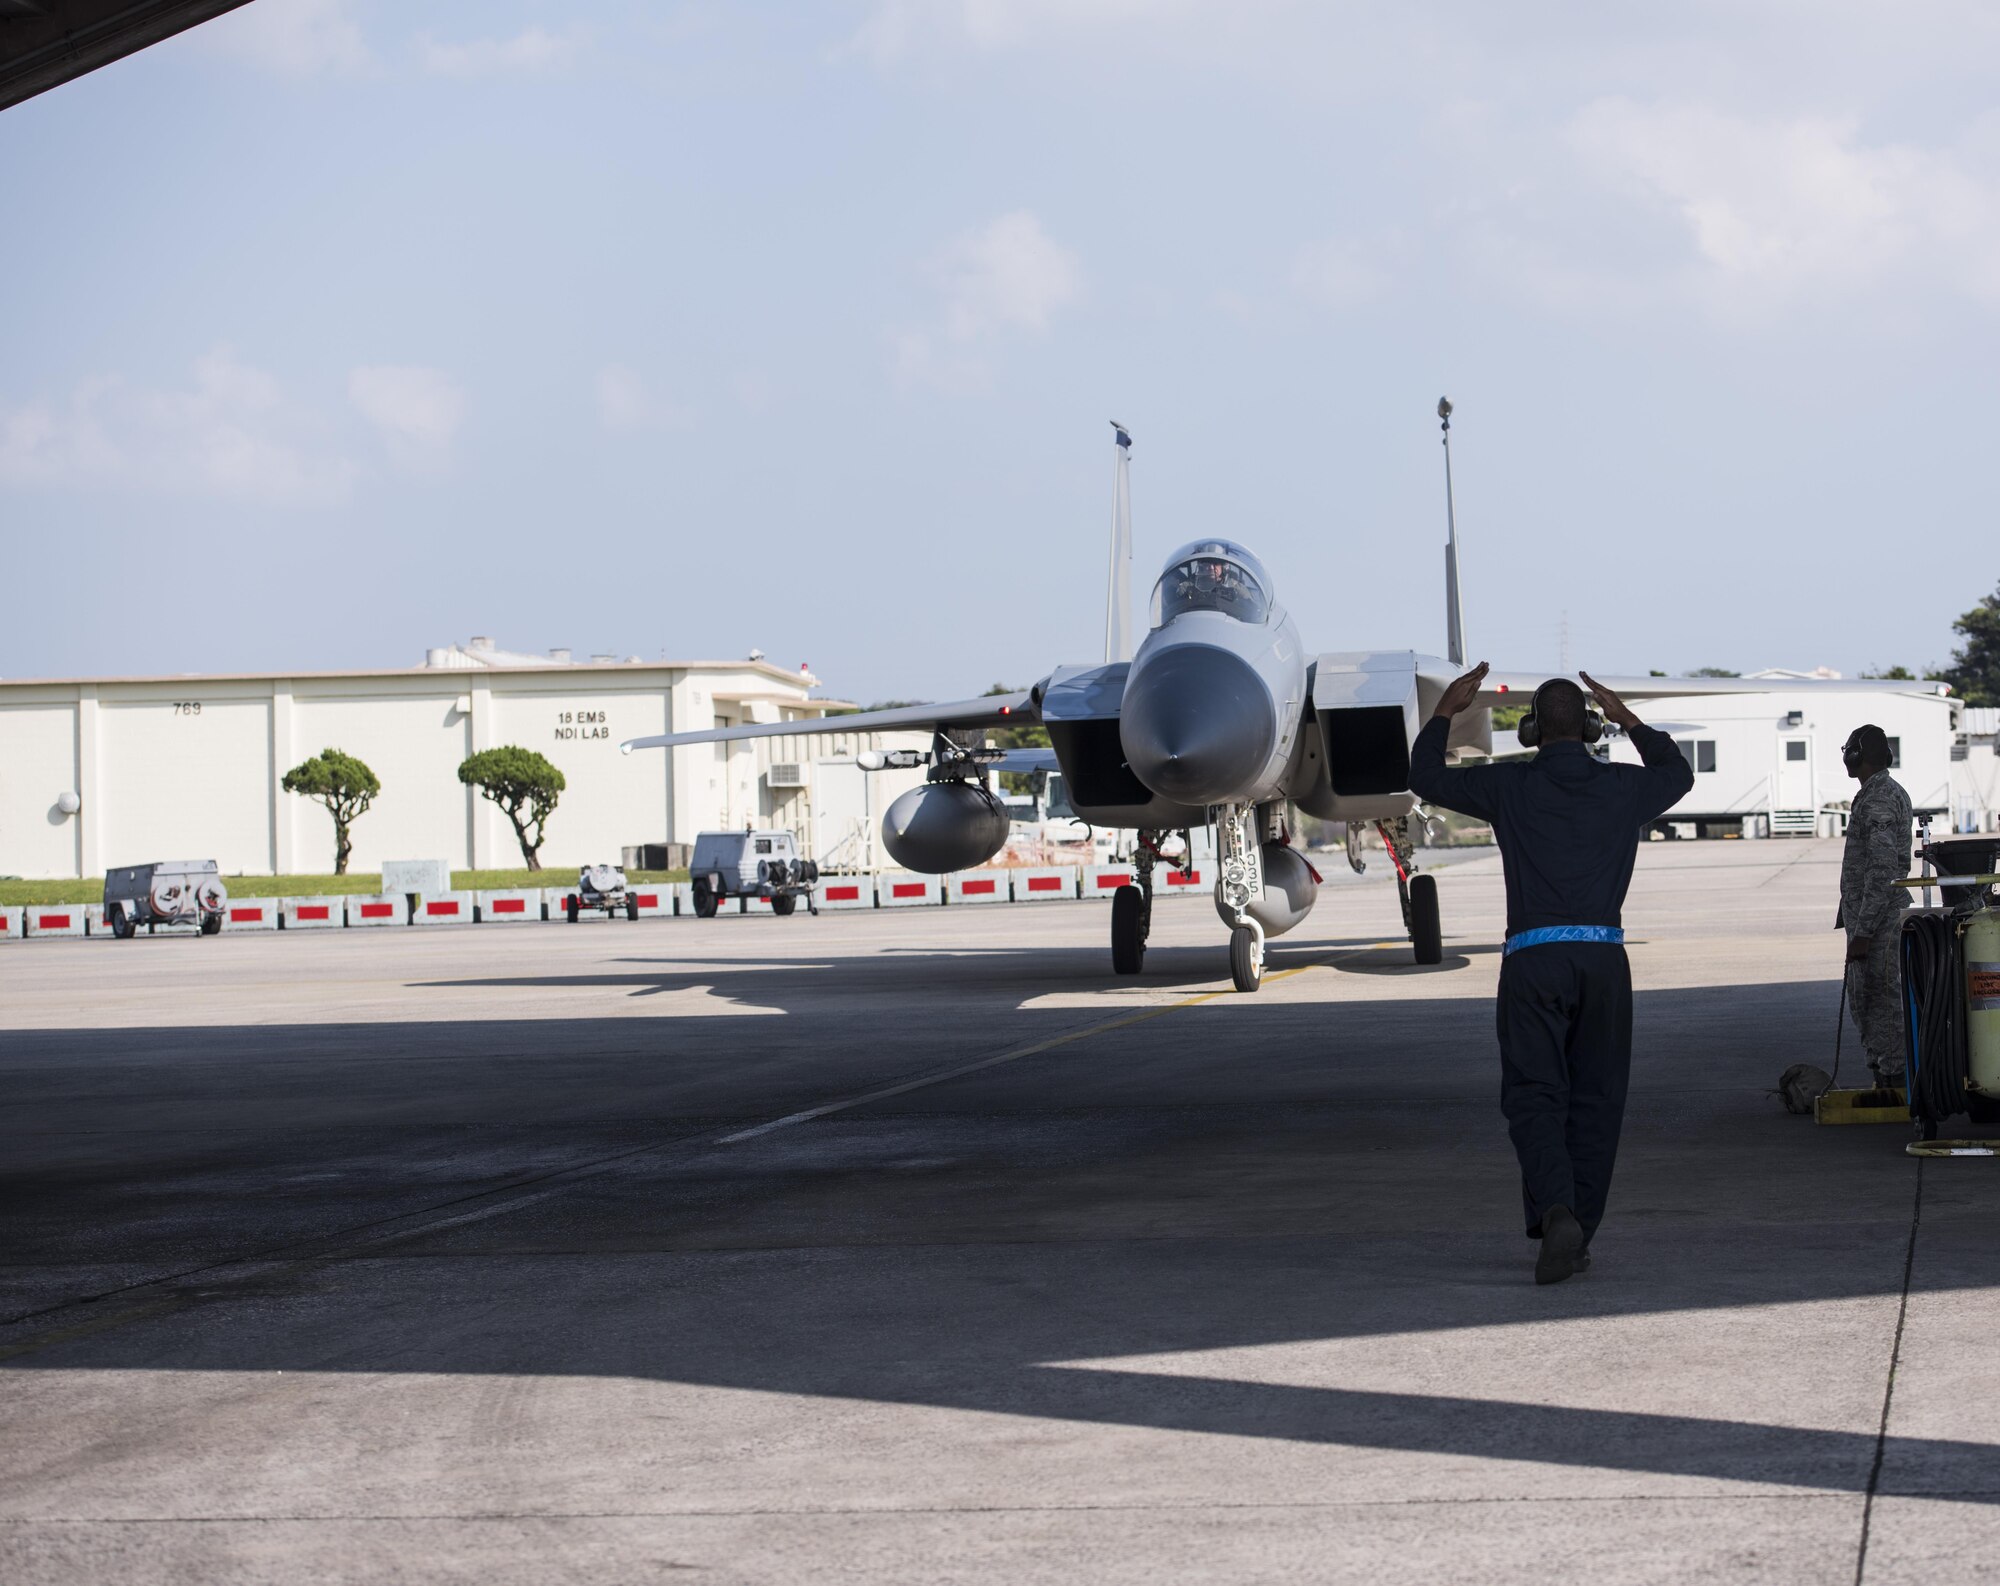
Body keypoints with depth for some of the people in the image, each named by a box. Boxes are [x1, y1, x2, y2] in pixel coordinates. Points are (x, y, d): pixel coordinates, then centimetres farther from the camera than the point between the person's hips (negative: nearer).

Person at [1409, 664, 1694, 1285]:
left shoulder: (1509, 786, 1)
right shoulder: (1621, 788, 7)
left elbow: (1426, 779, 16)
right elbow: (1678, 773, 31)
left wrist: (1445, 711, 25)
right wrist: (1627, 720, 36)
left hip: (1533, 956, -2)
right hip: (1603, 956, 2)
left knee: (1534, 1094, -2)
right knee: (1595, 1098, 9)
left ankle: (1556, 1212, -25)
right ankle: (1579, 1232, 9)